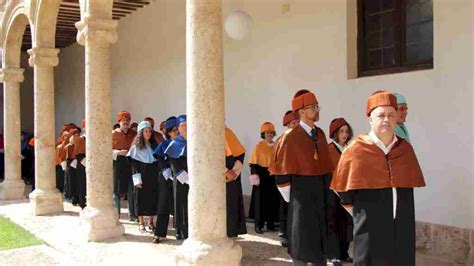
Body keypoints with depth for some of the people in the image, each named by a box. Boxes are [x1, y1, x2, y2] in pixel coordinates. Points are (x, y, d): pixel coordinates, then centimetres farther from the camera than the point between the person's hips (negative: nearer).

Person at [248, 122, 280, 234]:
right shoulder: (259, 145, -4)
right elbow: (253, 162, -7)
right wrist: (254, 174, -15)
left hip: (272, 176, 4)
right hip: (262, 176, -4)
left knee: (273, 200, 6)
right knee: (261, 200, 0)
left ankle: (270, 224, 18)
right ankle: (258, 225, 8)